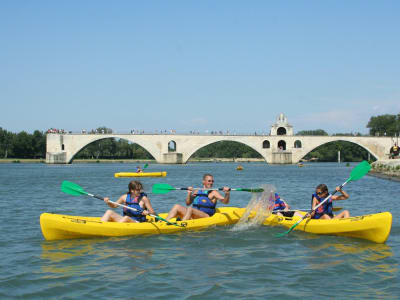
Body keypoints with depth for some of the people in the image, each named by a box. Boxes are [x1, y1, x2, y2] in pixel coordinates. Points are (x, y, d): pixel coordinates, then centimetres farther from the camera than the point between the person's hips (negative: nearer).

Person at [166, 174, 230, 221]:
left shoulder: (213, 193, 5)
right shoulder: (197, 191, 20)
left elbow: (225, 202, -6)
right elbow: (188, 203, 19)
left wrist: (227, 194, -25)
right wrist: (189, 193, 4)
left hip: (206, 217, -5)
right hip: (193, 217, 5)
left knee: (190, 209, -32)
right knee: (177, 206, -11)